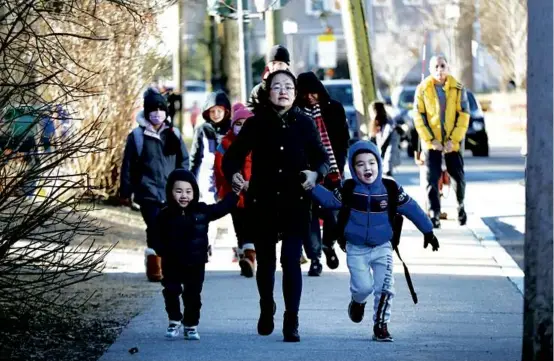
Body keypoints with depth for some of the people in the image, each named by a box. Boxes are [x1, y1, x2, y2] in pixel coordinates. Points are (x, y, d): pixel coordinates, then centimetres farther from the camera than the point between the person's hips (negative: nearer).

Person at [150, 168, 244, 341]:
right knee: (171, 293, 4)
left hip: (195, 264, 1)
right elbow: (157, 241, -3)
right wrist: (163, 251, -17)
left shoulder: (201, 211, -4)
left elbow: (221, 208, 6)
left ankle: (191, 326, 18)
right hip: (172, 265, -1)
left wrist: (235, 193, 1)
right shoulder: (165, 216, -8)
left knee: (193, 295, 6)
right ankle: (174, 322, 22)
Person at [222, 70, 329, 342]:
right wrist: (232, 173, -22)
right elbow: (233, 155, 0)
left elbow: (321, 157, 4)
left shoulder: (304, 124, 1)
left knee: (291, 260, -8)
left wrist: (317, 173, -18)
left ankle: (291, 323, -1)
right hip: (262, 204, 1)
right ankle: (266, 310, 37)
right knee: (265, 261, 11)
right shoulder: (256, 124, -1)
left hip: (296, 204, -1)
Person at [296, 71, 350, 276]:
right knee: (310, 213, -4)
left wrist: (338, 166, -3)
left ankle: (328, 244, 26)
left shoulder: (334, 109, 3)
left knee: (332, 212, -4)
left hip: (330, 170, 1)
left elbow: (344, 139, 6)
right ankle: (314, 258, 5)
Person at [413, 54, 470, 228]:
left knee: (458, 177, 5)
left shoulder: (458, 89, -2)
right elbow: (418, 117, -2)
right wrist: (431, 139, -11)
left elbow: (463, 116, -3)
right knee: (432, 179, -5)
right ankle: (434, 214, 1)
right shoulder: (422, 89, -2)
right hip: (431, 142, 0)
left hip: (453, 142, 1)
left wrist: (453, 140, -12)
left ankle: (461, 206, 32)